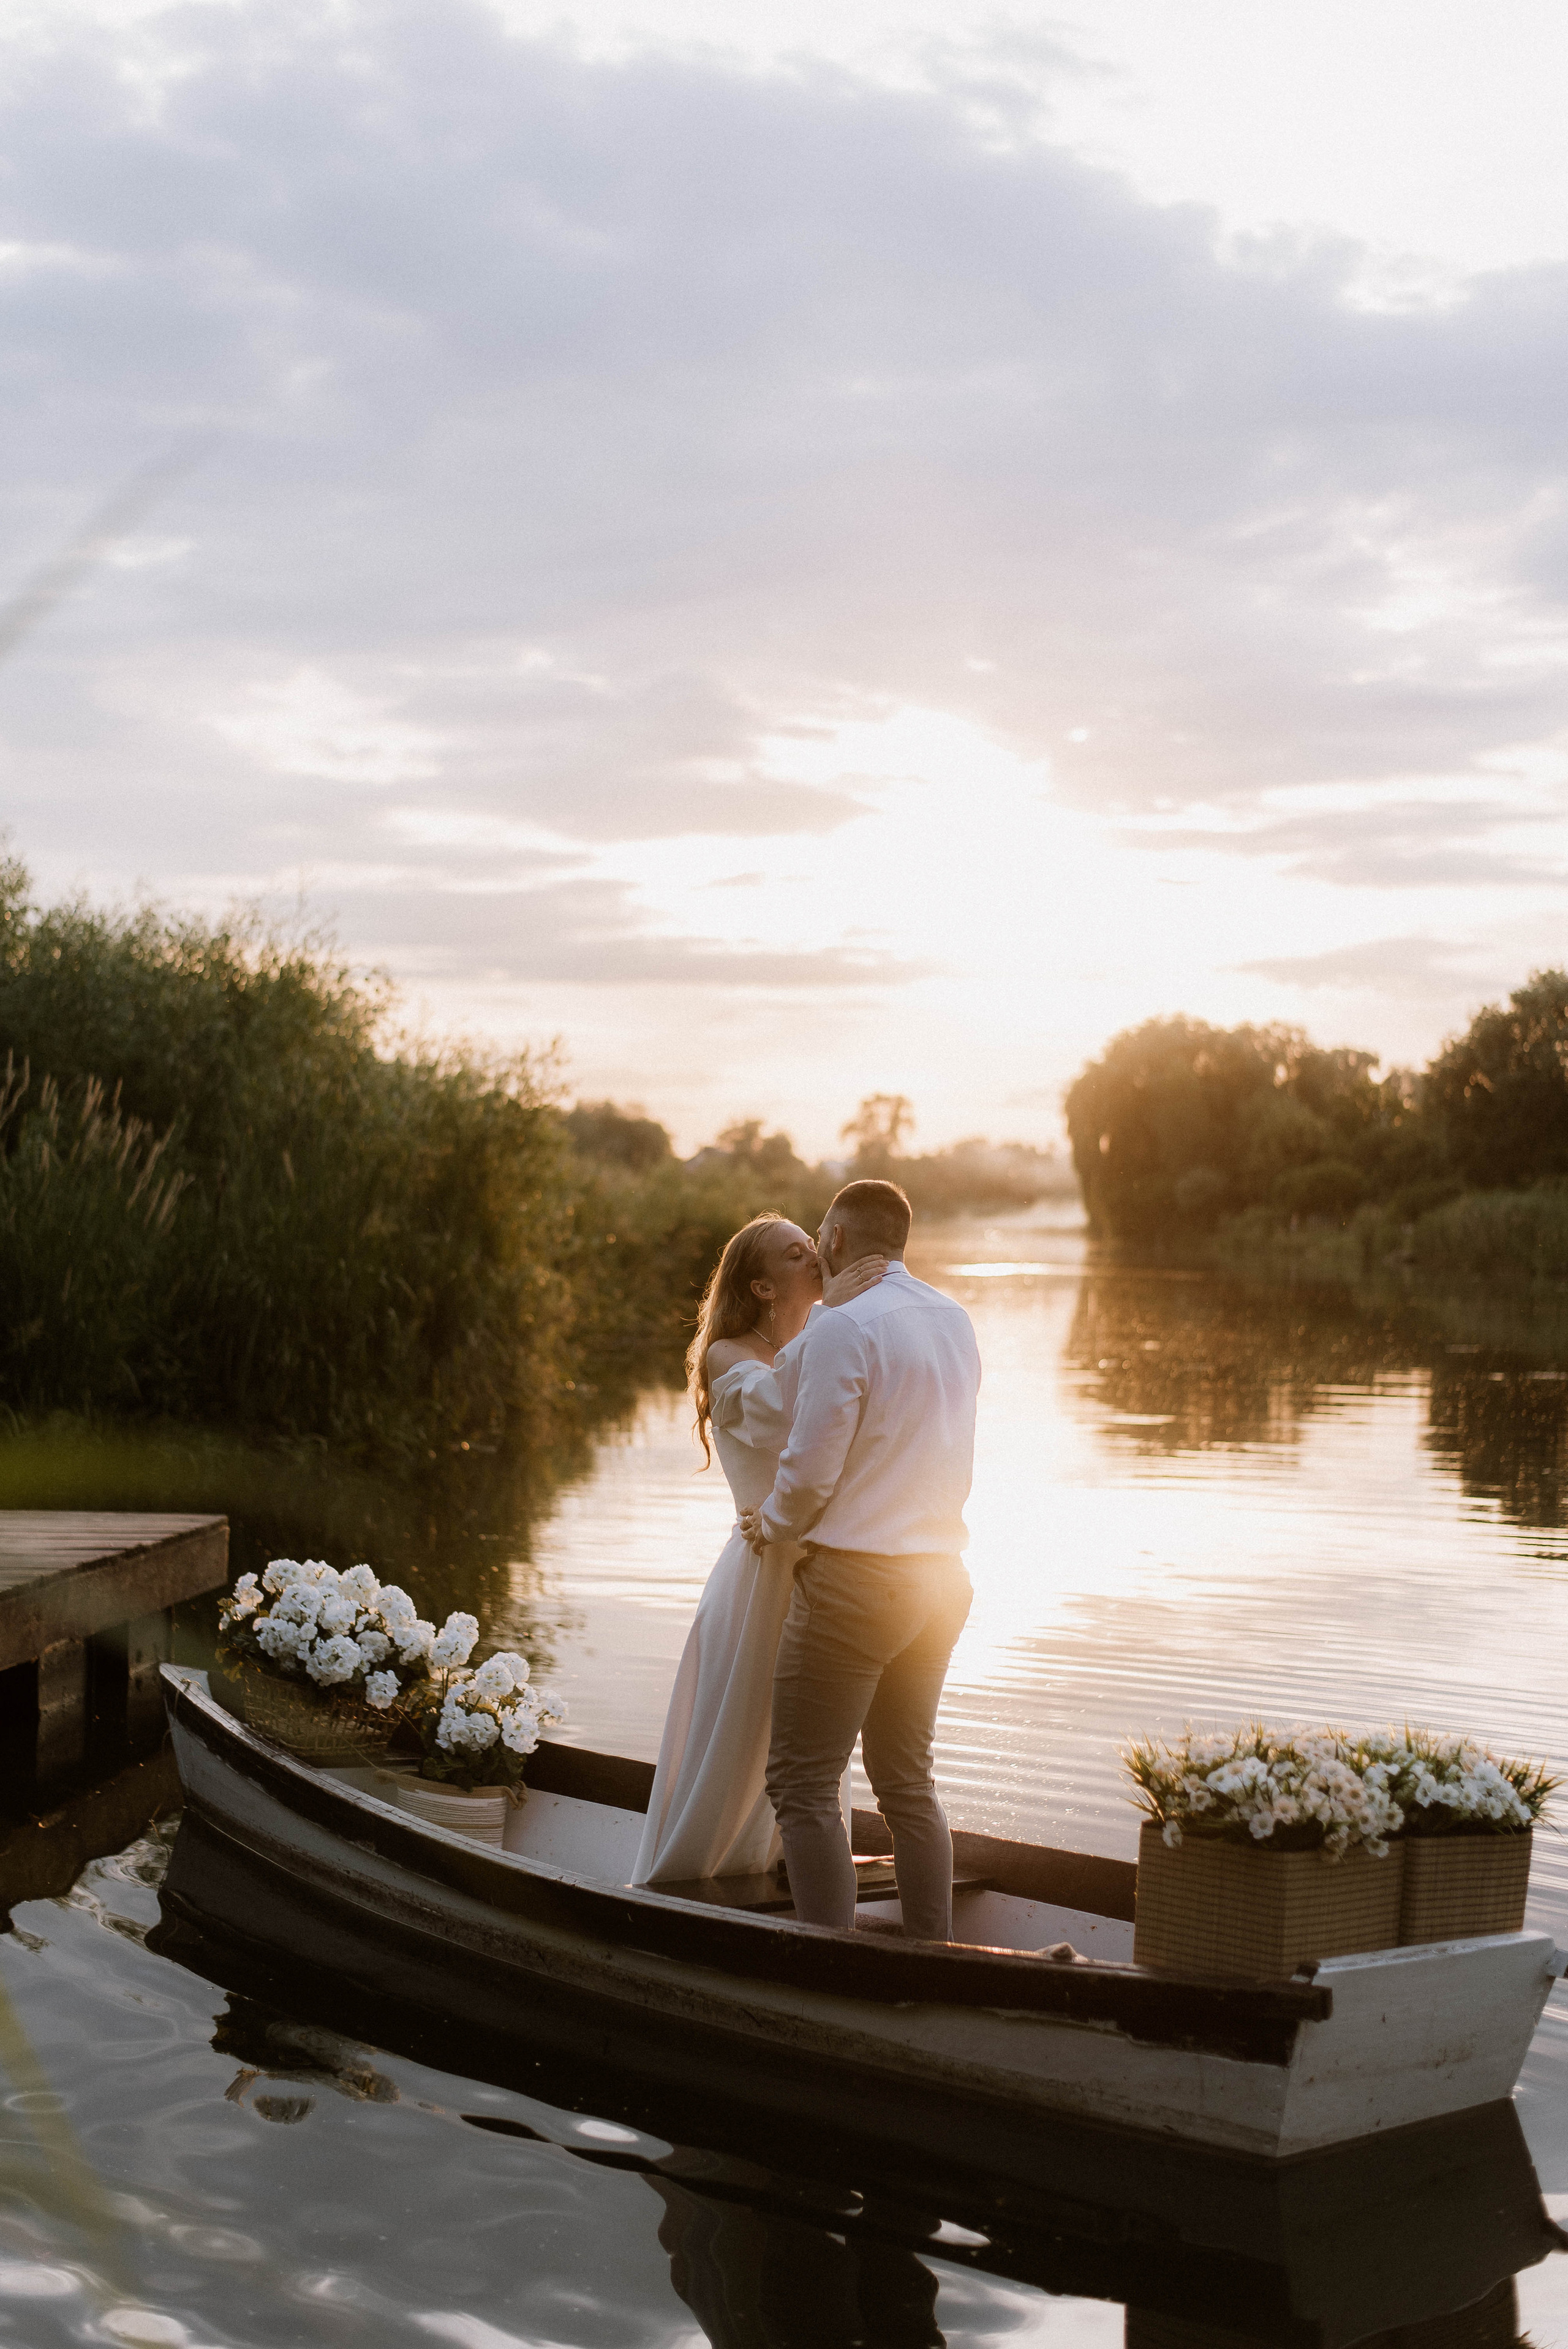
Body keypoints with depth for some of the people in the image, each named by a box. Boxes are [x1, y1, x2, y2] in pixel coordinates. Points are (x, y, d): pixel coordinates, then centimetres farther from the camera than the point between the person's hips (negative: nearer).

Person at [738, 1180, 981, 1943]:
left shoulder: (843, 1328, -15)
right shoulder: (954, 1320, 10)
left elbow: (811, 1471, -17)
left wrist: (771, 1525, 3)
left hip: (855, 1576, -8)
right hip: (940, 1572, 8)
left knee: (802, 1784, -1)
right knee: (907, 1781, 17)